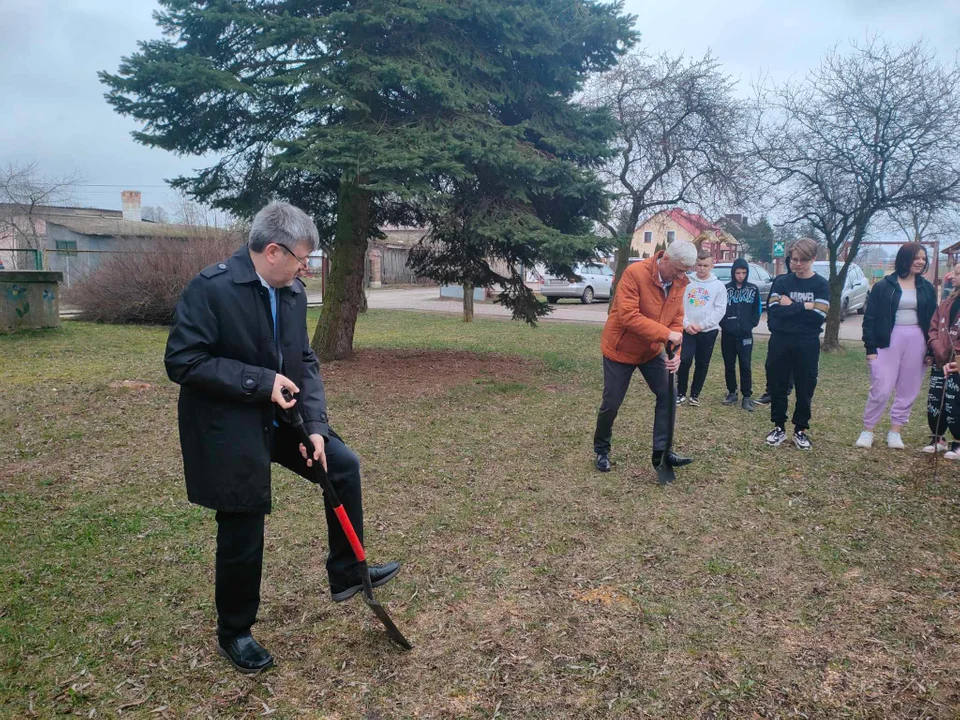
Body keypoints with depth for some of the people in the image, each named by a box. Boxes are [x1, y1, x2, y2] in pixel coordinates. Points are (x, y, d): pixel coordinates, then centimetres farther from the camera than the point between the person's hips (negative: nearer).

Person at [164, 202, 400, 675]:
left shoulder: (292, 292, 0)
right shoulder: (210, 288, -21)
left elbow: (305, 363, 3)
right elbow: (181, 361, -23)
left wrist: (315, 426, -8)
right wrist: (260, 382, -26)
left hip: (280, 419, 7)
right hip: (228, 432, -7)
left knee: (343, 465, 6)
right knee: (243, 536, 3)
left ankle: (346, 573, 23)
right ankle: (234, 633, 28)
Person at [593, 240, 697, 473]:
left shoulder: (680, 282, -6)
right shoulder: (635, 273, -27)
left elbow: (677, 319, -3)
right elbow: (628, 316, -33)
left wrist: (675, 352, -19)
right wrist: (666, 334, -35)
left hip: (652, 350, 6)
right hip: (620, 349, -6)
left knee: (668, 395, 1)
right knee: (611, 403, 3)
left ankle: (661, 451, 13)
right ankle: (601, 450, 24)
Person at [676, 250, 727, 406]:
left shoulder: (718, 285, 1)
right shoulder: (687, 282, 3)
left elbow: (720, 310, -4)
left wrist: (701, 325, -12)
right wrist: (686, 324, -13)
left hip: (708, 331, 0)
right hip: (688, 330, 0)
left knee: (702, 364, 6)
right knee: (684, 360, -9)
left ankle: (695, 394, 20)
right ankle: (681, 392, 7)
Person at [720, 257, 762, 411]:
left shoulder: (753, 289, 3)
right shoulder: (726, 289, 2)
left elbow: (757, 310, 7)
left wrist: (751, 325, -4)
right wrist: (724, 324, -6)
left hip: (745, 335, -1)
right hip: (727, 334, 1)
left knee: (745, 365, -4)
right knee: (729, 365, 8)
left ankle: (747, 397, 1)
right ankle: (732, 393, 20)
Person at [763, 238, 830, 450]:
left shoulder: (821, 285, 1)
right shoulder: (781, 282, 3)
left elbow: (818, 316, -13)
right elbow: (774, 310, -12)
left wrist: (790, 307, -10)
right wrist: (803, 307, -15)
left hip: (807, 345, -1)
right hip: (780, 342, 1)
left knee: (805, 389, 7)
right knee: (777, 387, 7)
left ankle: (800, 430, 20)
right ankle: (779, 427, 20)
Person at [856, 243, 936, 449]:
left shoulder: (927, 288, 8)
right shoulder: (883, 286, -3)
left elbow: (933, 319, 11)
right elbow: (869, 319, -3)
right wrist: (870, 348, -9)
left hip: (916, 342, 4)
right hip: (889, 342, -4)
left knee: (908, 391, 8)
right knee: (880, 389, -6)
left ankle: (895, 432, 19)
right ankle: (867, 431, 8)